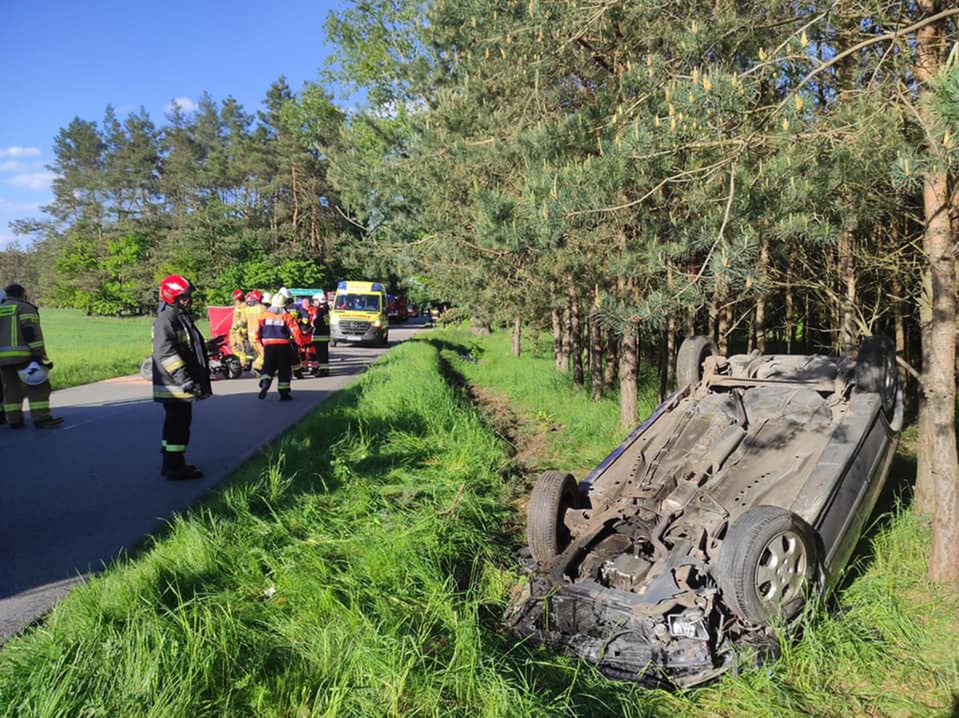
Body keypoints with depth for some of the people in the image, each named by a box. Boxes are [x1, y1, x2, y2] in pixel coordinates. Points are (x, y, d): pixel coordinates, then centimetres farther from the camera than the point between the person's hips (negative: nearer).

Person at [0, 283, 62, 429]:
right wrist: (40, 356, -17)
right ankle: (41, 419, -13)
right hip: (22, 355, -7)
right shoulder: (25, 308, -1)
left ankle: (14, 420, 10)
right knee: (38, 386, -6)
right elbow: (31, 332, -13)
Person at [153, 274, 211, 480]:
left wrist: (201, 380, 28)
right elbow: (166, 353, -25)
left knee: (177, 423, 17)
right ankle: (174, 467, 0)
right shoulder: (165, 320, -15)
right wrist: (183, 377, -30)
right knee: (178, 425, -6)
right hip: (173, 385, -10)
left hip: (182, 385, 11)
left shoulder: (183, 318, 17)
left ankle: (172, 463, 27)